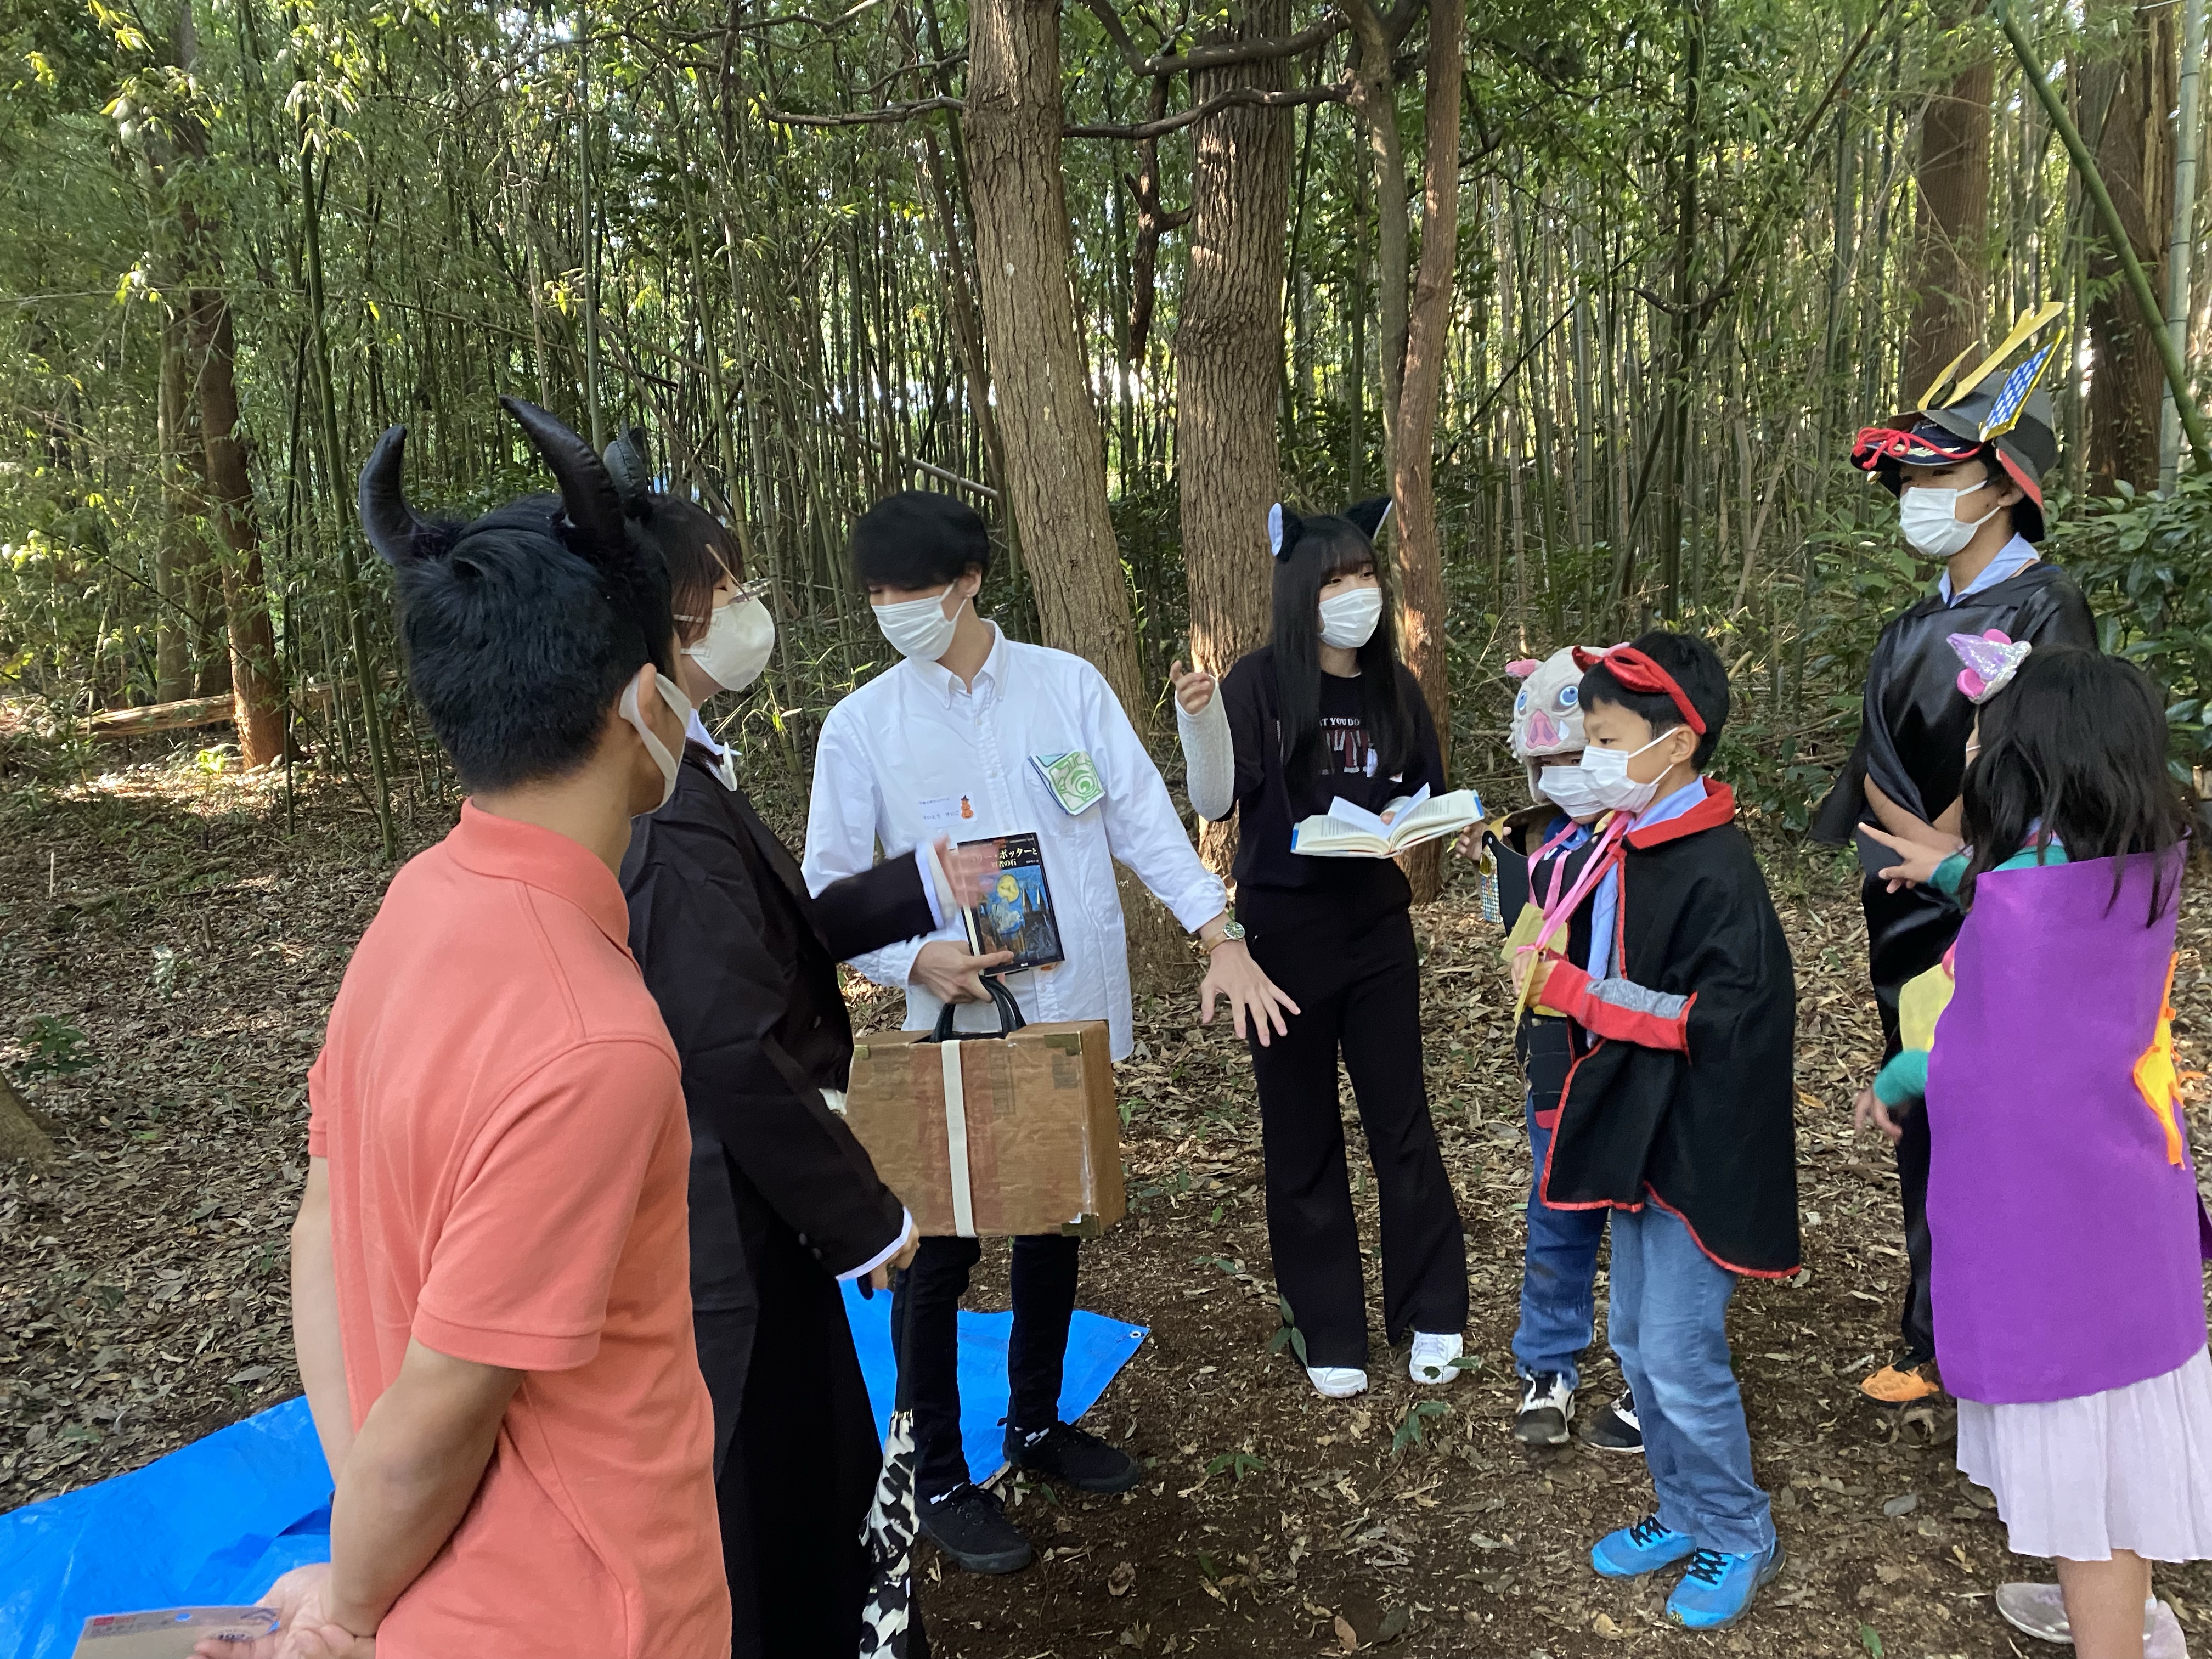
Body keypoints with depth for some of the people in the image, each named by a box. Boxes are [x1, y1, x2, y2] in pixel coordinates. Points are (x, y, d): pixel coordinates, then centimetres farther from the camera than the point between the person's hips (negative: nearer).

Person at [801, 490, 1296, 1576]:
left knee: (1054, 1231, 18)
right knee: (940, 1251, 5)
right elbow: (827, 890, -3)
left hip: (1076, 1010, 2)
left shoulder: (1068, 685, -1)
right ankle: (938, 1478, 25)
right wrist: (915, 961, -21)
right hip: (958, 1025, -2)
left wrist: (1221, 939, -11)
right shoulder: (862, 724, -4)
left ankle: (1038, 1423, 40)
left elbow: (1144, 821, -1)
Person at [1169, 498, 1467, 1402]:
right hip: (1284, 934, -2)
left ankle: (1431, 1315, 26)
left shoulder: (1396, 688, 2)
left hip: (1377, 931, 3)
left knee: (1402, 1123, 9)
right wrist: (1197, 720, -28)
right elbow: (1214, 802, -12)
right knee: (1303, 1136, 8)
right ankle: (1330, 1332, 23)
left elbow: (1428, 803, 11)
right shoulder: (1260, 682, -8)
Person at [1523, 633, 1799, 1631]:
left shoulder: (1718, 872, -21)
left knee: (1680, 1356, 1)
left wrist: (1573, 990, -23)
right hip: (1635, 1137, 9)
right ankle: (1685, 1514, 36)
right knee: (1636, 1339, 18)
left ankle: (1740, 1538, 24)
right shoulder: (1622, 846, 6)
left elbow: (1711, 1018, -24)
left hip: (1699, 1151, -9)